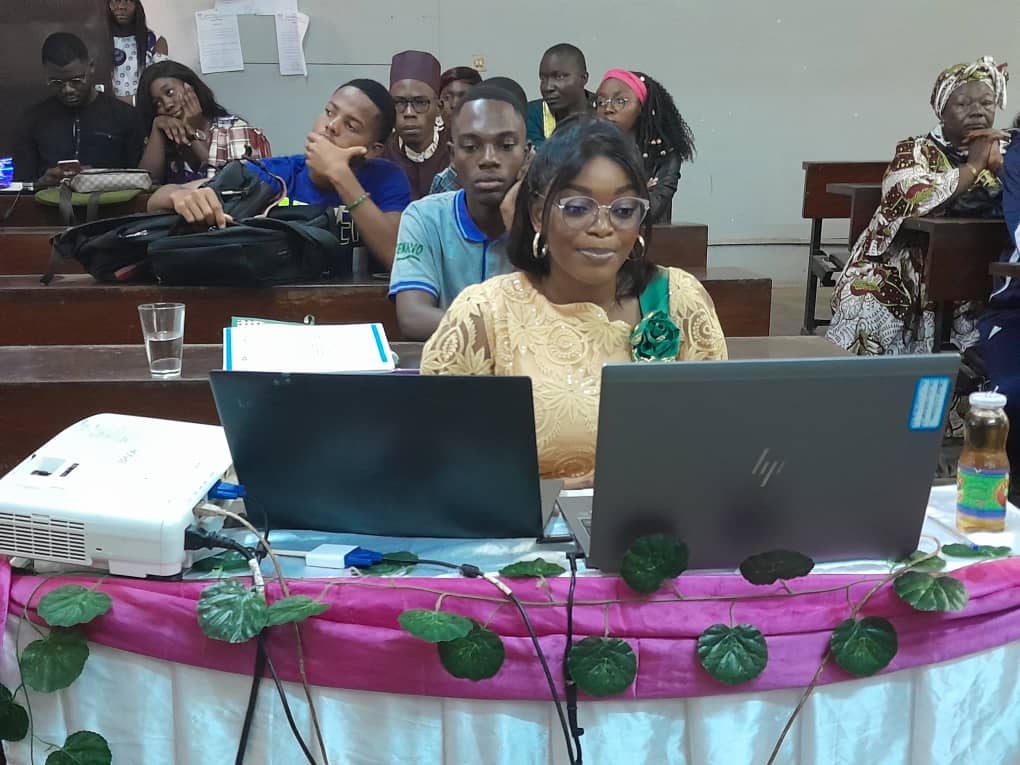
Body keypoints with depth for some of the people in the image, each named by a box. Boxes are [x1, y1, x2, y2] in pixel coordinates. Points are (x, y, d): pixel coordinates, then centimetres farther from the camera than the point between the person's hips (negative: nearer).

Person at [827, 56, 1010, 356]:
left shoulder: (1001, 151, 13)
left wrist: (998, 166, -10)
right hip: (901, 280, -4)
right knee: (867, 311, -29)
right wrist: (974, 166, -11)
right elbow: (916, 197, -23)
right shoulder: (916, 152, -1)